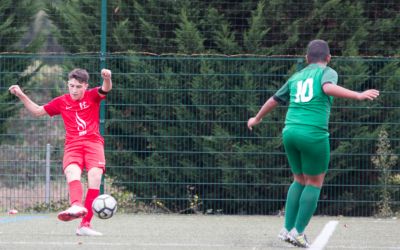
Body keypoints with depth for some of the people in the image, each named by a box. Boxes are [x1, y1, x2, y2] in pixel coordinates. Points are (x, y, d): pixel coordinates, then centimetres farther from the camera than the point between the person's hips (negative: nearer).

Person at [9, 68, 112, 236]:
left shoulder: (93, 96, 8)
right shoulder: (61, 102, 15)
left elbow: (106, 89, -13)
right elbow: (37, 111, 24)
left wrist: (107, 78, -36)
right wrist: (21, 95, 15)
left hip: (93, 143, -1)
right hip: (72, 145, 1)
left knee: (95, 177, -21)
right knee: (72, 172, -29)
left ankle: (85, 224, -21)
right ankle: (77, 206, -59)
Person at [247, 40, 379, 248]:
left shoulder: (296, 77, 19)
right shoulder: (327, 72, 3)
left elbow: (274, 100, 30)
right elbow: (328, 88, -21)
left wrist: (257, 119, 46)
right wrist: (358, 96, -31)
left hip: (290, 131, 6)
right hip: (314, 134, -6)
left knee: (299, 181, 19)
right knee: (314, 183, 6)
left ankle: (287, 229, 12)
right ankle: (298, 232, 1)